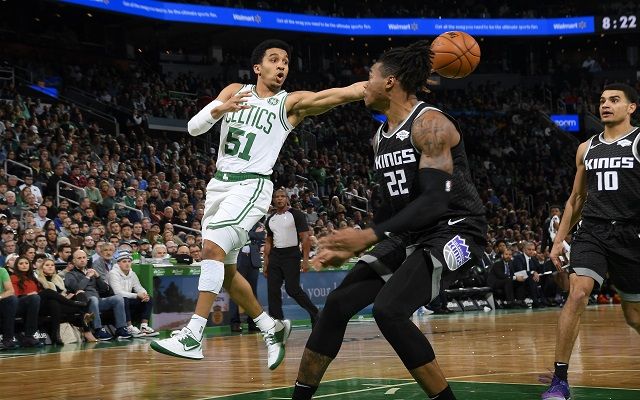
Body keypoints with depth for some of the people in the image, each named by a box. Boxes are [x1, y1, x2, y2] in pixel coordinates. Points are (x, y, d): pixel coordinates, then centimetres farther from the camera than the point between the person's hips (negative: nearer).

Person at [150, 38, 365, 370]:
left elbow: (342, 93, -17)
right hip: (218, 183, 6)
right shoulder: (234, 92, 10)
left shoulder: (292, 103, -2)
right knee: (225, 268, 11)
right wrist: (219, 109, -17)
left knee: (213, 247, -25)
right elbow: (193, 127, 4)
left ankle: (193, 337, -24)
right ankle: (272, 329, 27)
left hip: (250, 186, -6)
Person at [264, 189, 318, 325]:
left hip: (291, 255, -6)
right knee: (272, 291, 0)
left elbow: (305, 238, -8)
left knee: (292, 289, -12)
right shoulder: (270, 219, 14)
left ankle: (314, 313, 5)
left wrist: (305, 260, -16)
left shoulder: (296, 215, -3)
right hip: (275, 256, 6)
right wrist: (265, 263, 13)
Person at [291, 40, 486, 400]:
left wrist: (370, 236, -31)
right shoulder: (381, 137, 12)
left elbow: (434, 200, -26)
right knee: (338, 304, 1)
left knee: (389, 310, -27)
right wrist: (351, 249, 10)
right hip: (410, 235, 9)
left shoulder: (429, 124, -17)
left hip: (455, 231, -9)